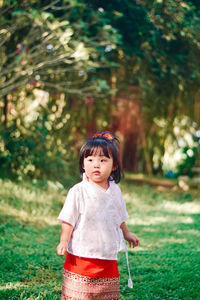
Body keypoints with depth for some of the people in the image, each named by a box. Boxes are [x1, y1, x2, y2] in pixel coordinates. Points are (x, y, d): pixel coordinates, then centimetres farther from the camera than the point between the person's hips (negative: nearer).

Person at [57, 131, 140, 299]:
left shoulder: (115, 191, 6)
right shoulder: (78, 191, -10)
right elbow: (68, 220, -8)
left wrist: (126, 234, 32)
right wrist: (64, 242, -19)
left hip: (108, 258, 4)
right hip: (82, 257, -4)